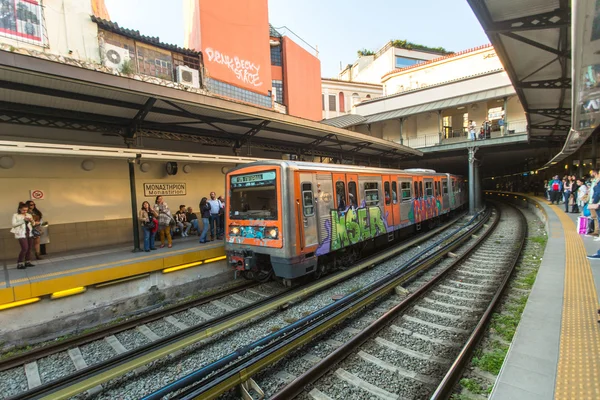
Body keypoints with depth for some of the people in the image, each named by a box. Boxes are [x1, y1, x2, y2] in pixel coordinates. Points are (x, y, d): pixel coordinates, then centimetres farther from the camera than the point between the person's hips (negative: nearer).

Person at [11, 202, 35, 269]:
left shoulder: (29, 215, 9)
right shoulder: (15, 215, -2)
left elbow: (33, 224, 14)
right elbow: (14, 224, -12)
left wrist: (31, 221, -8)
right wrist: (23, 220, -18)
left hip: (29, 233, 5)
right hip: (21, 234, -5)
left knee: (29, 248, 6)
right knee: (25, 248, -12)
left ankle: (27, 262, 16)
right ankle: (19, 263, -2)